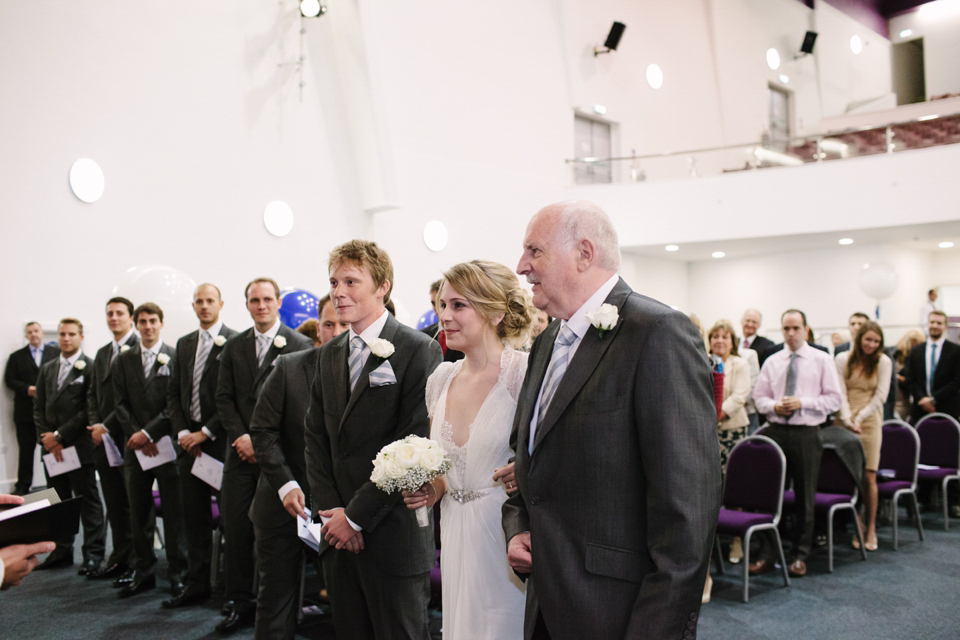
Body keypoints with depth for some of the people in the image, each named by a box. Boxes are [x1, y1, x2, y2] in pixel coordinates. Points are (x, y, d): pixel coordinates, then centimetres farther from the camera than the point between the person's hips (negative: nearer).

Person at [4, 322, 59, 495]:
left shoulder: (56, 353, 7)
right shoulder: (16, 356, 10)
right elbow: (9, 379, 3)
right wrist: (26, 389, -13)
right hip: (26, 411, 1)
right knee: (26, 450, 5)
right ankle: (23, 486, 12)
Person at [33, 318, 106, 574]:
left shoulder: (90, 368, -8)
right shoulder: (47, 369, 14)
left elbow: (89, 410, -13)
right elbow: (39, 407, 13)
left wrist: (60, 435, -13)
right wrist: (45, 437, -2)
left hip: (80, 447, -6)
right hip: (52, 448, 6)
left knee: (88, 501, 1)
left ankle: (93, 554, 7)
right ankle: (62, 551, 22)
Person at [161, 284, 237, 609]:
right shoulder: (184, 344, 15)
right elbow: (173, 393, 15)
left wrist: (205, 433, -11)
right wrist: (182, 432, 1)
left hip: (221, 440, -6)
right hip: (189, 440, 6)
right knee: (194, 518, 10)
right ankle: (197, 585, 19)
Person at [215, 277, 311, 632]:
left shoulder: (298, 344, -3)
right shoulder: (233, 347, 12)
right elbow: (224, 398, 10)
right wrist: (240, 436, -6)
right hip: (241, 452, 4)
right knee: (235, 528, 4)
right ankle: (241, 602, 16)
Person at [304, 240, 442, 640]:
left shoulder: (419, 351, -11)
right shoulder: (330, 354, 11)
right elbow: (316, 438, 11)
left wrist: (356, 516, -14)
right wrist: (330, 511, -2)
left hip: (394, 536, -6)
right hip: (338, 534, 6)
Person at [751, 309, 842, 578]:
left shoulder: (822, 360, 2)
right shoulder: (772, 362, 10)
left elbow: (834, 399, -2)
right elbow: (759, 397, 11)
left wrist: (802, 402, -14)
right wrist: (774, 406, -9)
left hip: (806, 434, -2)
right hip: (776, 431, 2)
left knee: (805, 496, 5)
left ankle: (800, 556, 18)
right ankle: (766, 554, 9)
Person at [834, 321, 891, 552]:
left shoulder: (883, 362, 3)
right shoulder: (843, 359, 4)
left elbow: (880, 396, -1)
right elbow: (840, 393, 0)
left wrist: (860, 418, -10)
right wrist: (847, 420, -13)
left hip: (870, 422, 0)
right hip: (844, 422, 1)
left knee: (868, 477, -4)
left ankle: (871, 529, 6)